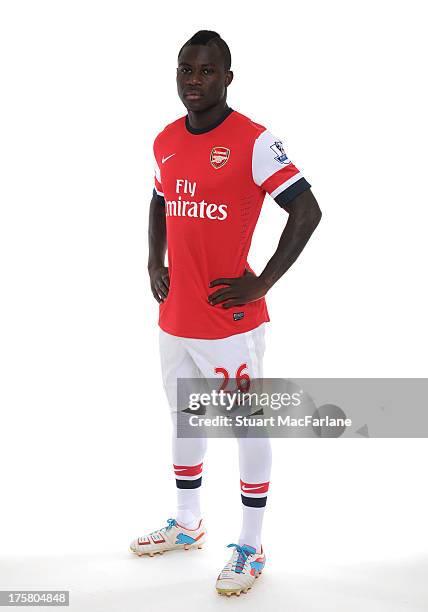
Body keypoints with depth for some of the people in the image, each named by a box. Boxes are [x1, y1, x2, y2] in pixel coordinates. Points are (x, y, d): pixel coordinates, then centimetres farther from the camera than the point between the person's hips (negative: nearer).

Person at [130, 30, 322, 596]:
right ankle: (187, 524, 38)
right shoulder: (165, 142, 8)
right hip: (175, 317, 7)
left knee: (247, 425, 3)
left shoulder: (252, 141, -13)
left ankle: (251, 548, 16)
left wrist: (262, 283, -16)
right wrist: (154, 264, 10)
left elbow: (307, 211, -16)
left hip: (231, 320, -7)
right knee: (184, 417, 19)